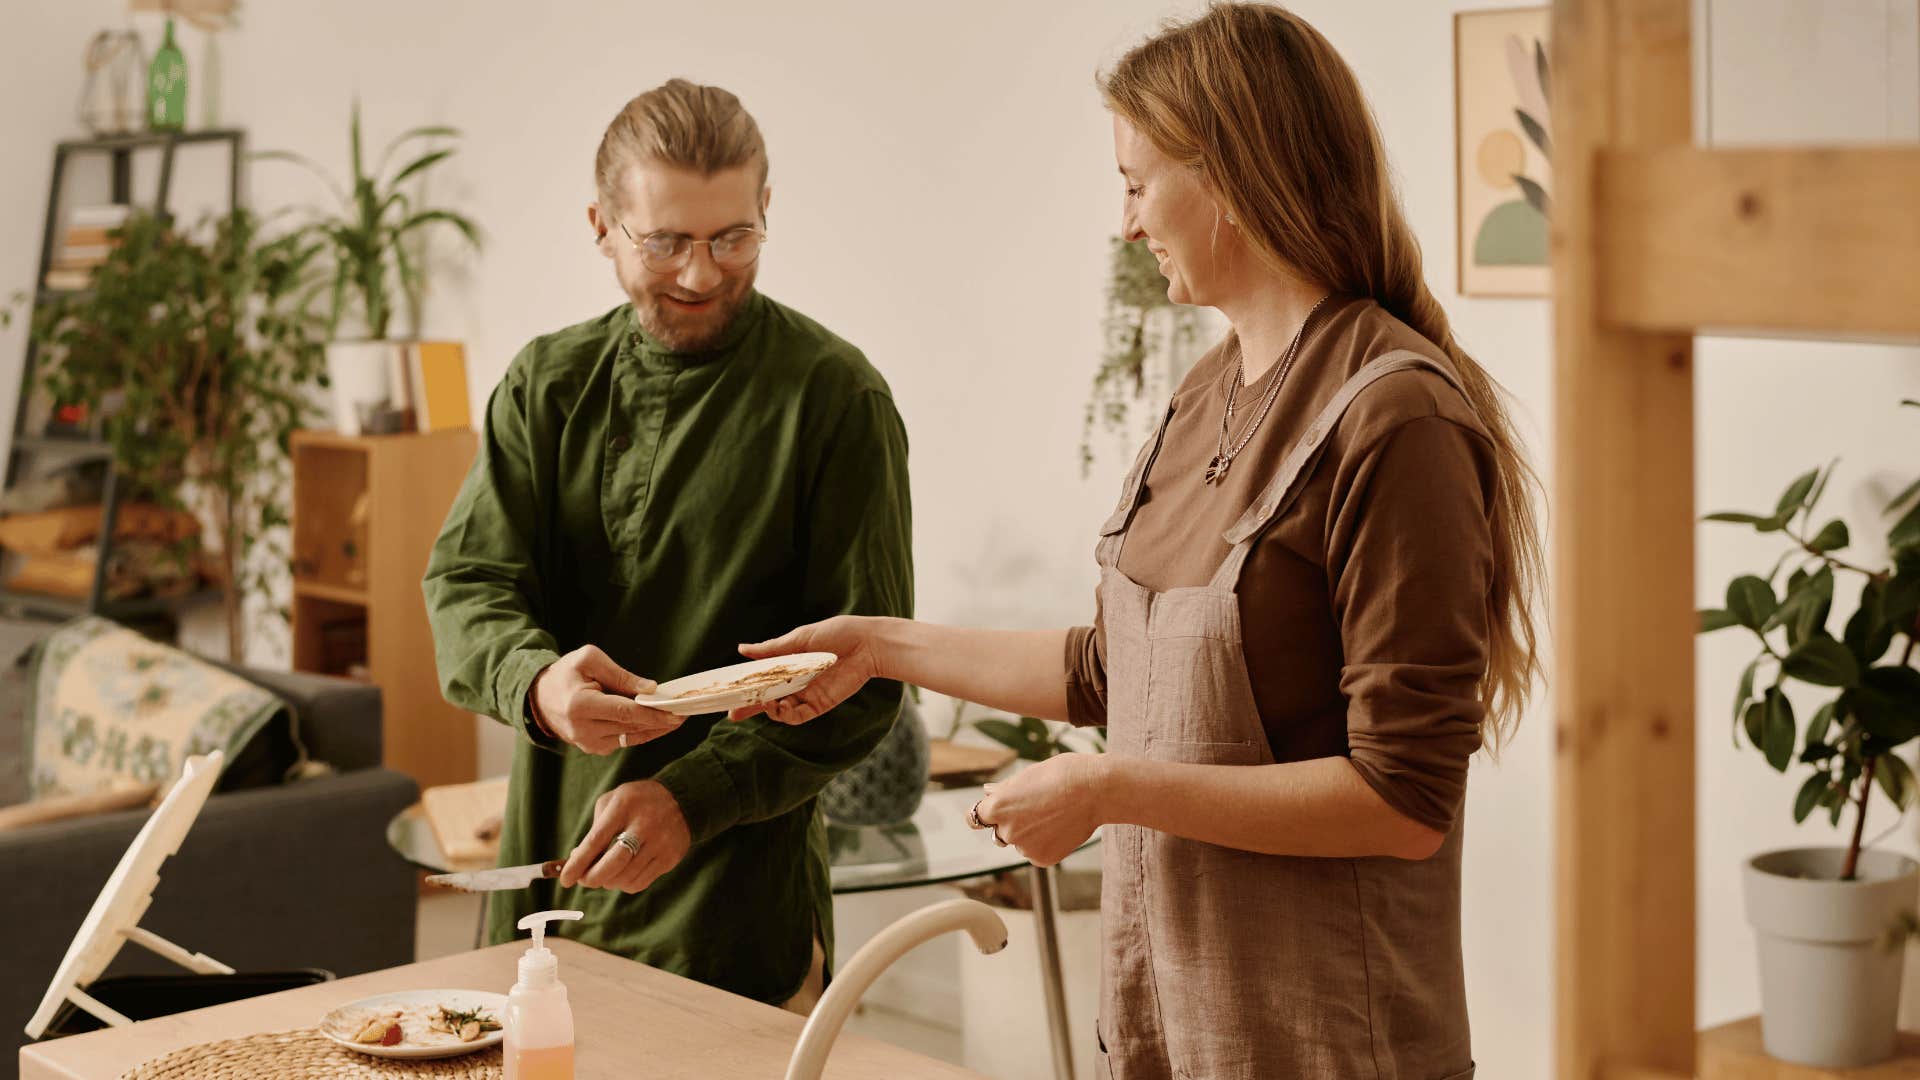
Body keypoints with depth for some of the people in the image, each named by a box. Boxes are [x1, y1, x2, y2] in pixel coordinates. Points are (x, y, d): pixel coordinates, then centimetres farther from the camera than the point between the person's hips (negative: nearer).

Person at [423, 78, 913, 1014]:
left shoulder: (834, 397, -7)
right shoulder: (547, 383, 7)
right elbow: (467, 581, -1)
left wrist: (696, 794, -21)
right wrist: (537, 682, -25)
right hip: (551, 877, 4)